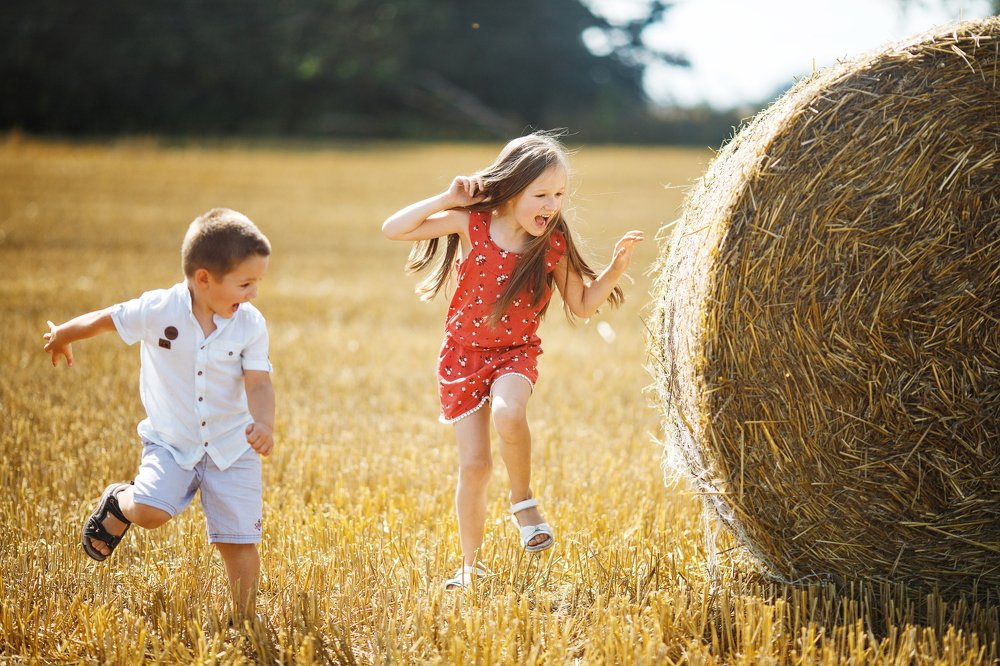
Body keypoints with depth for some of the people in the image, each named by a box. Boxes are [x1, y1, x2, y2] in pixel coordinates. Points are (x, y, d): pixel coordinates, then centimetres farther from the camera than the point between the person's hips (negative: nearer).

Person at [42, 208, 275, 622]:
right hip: (172, 440, -1)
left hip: (231, 444, 1)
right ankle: (118, 504, 12)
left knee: (240, 543, -2)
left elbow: (258, 383, -15)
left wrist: (264, 423, -37)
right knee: (151, 512, -24)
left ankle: (245, 623, 16)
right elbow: (103, 320, 1)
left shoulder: (250, 325, -11)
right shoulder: (157, 311, -17)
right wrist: (61, 337, 19)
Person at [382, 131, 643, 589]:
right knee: (474, 464, -2)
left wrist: (616, 268, -14)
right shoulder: (472, 223, -12)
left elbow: (582, 305, 0)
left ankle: (523, 501, -8)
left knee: (507, 413, -34)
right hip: (463, 354, 0)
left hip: (516, 353, 0)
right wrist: (446, 199, -19)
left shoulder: (553, 243, -8)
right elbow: (394, 229, -11)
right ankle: (470, 564, 17)